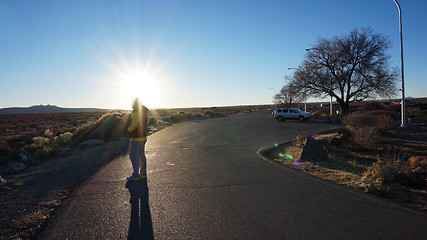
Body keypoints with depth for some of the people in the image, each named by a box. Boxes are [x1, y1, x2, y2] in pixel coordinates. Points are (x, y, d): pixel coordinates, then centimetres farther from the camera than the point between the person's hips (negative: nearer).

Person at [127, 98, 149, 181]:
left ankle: (136, 175, 4)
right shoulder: (144, 112, 11)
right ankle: (143, 174, 20)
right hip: (143, 137, 9)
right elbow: (146, 125, 19)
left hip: (135, 138, -9)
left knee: (134, 156, -1)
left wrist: (129, 129, 1)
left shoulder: (137, 113, -19)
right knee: (141, 155, 14)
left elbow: (133, 126, -21)